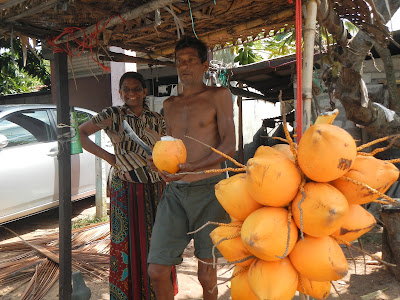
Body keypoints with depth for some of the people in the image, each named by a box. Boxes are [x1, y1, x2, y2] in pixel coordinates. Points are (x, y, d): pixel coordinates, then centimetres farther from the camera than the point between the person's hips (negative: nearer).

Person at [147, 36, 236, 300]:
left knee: (206, 272, 8)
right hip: (174, 191, 4)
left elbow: (229, 146, -8)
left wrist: (192, 168, -20)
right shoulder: (169, 105, 17)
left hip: (208, 190, -4)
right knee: (157, 270, 0)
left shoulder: (218, 96, 1)